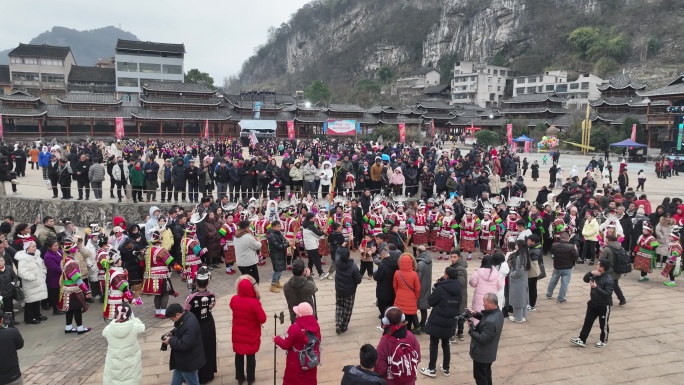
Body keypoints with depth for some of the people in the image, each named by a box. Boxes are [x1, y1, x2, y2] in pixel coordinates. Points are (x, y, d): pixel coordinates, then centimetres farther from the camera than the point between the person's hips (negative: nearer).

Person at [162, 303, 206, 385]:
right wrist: (172, 333, -2)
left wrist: (170, 340, -22)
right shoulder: (186, 317, -2)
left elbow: (184, 345, -34)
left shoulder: (190, 325, -34)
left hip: (188, 362, -10)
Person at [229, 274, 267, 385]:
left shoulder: (234, 299, -14)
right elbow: (262, 319, -20)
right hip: (251, 335, -3)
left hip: (238, 334, 3)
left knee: (239, 355, 21)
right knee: (251, 356, 16)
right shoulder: (254, 302, -28)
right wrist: (259, 306, -6)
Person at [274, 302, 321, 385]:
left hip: (296, 364, -5)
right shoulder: (316, 325, -8)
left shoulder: (295, 328, -25)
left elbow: (286, 345, -15)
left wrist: (277, 339, 2)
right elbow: (318, 342, 5)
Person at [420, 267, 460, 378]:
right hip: (450, 321, 6)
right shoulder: (458, 289, -1)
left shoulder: (440, 288, -20)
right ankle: (446, 368, 27)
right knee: (446, 344, 18)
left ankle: (431, 369, 12)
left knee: (434, 344, 5)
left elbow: (430, 302, -11)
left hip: (437, 321, -6)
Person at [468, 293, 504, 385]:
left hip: (482, 354, -9)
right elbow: (485, 316, 11)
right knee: (487, 374, 28)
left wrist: (471, 328, -22)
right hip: (489, 352, 9)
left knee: (480, 377, 11)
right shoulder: (498, 313, -7)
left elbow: (482, 339, -32)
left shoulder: (490, 322, -37)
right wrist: (476, 314, -7)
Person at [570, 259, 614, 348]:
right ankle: (582, 340, 12)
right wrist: (591, 272, -12)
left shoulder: (608, 280, -23)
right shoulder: (595, 275, 0)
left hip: (604, 306, -7)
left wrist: (596, 287, -31)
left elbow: (607, 294, -27)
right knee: (588, 322, 8)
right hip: (593, 303, 7)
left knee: (603, 324, 11)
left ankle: (604, 341, 30)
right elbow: (585, 279, 5)